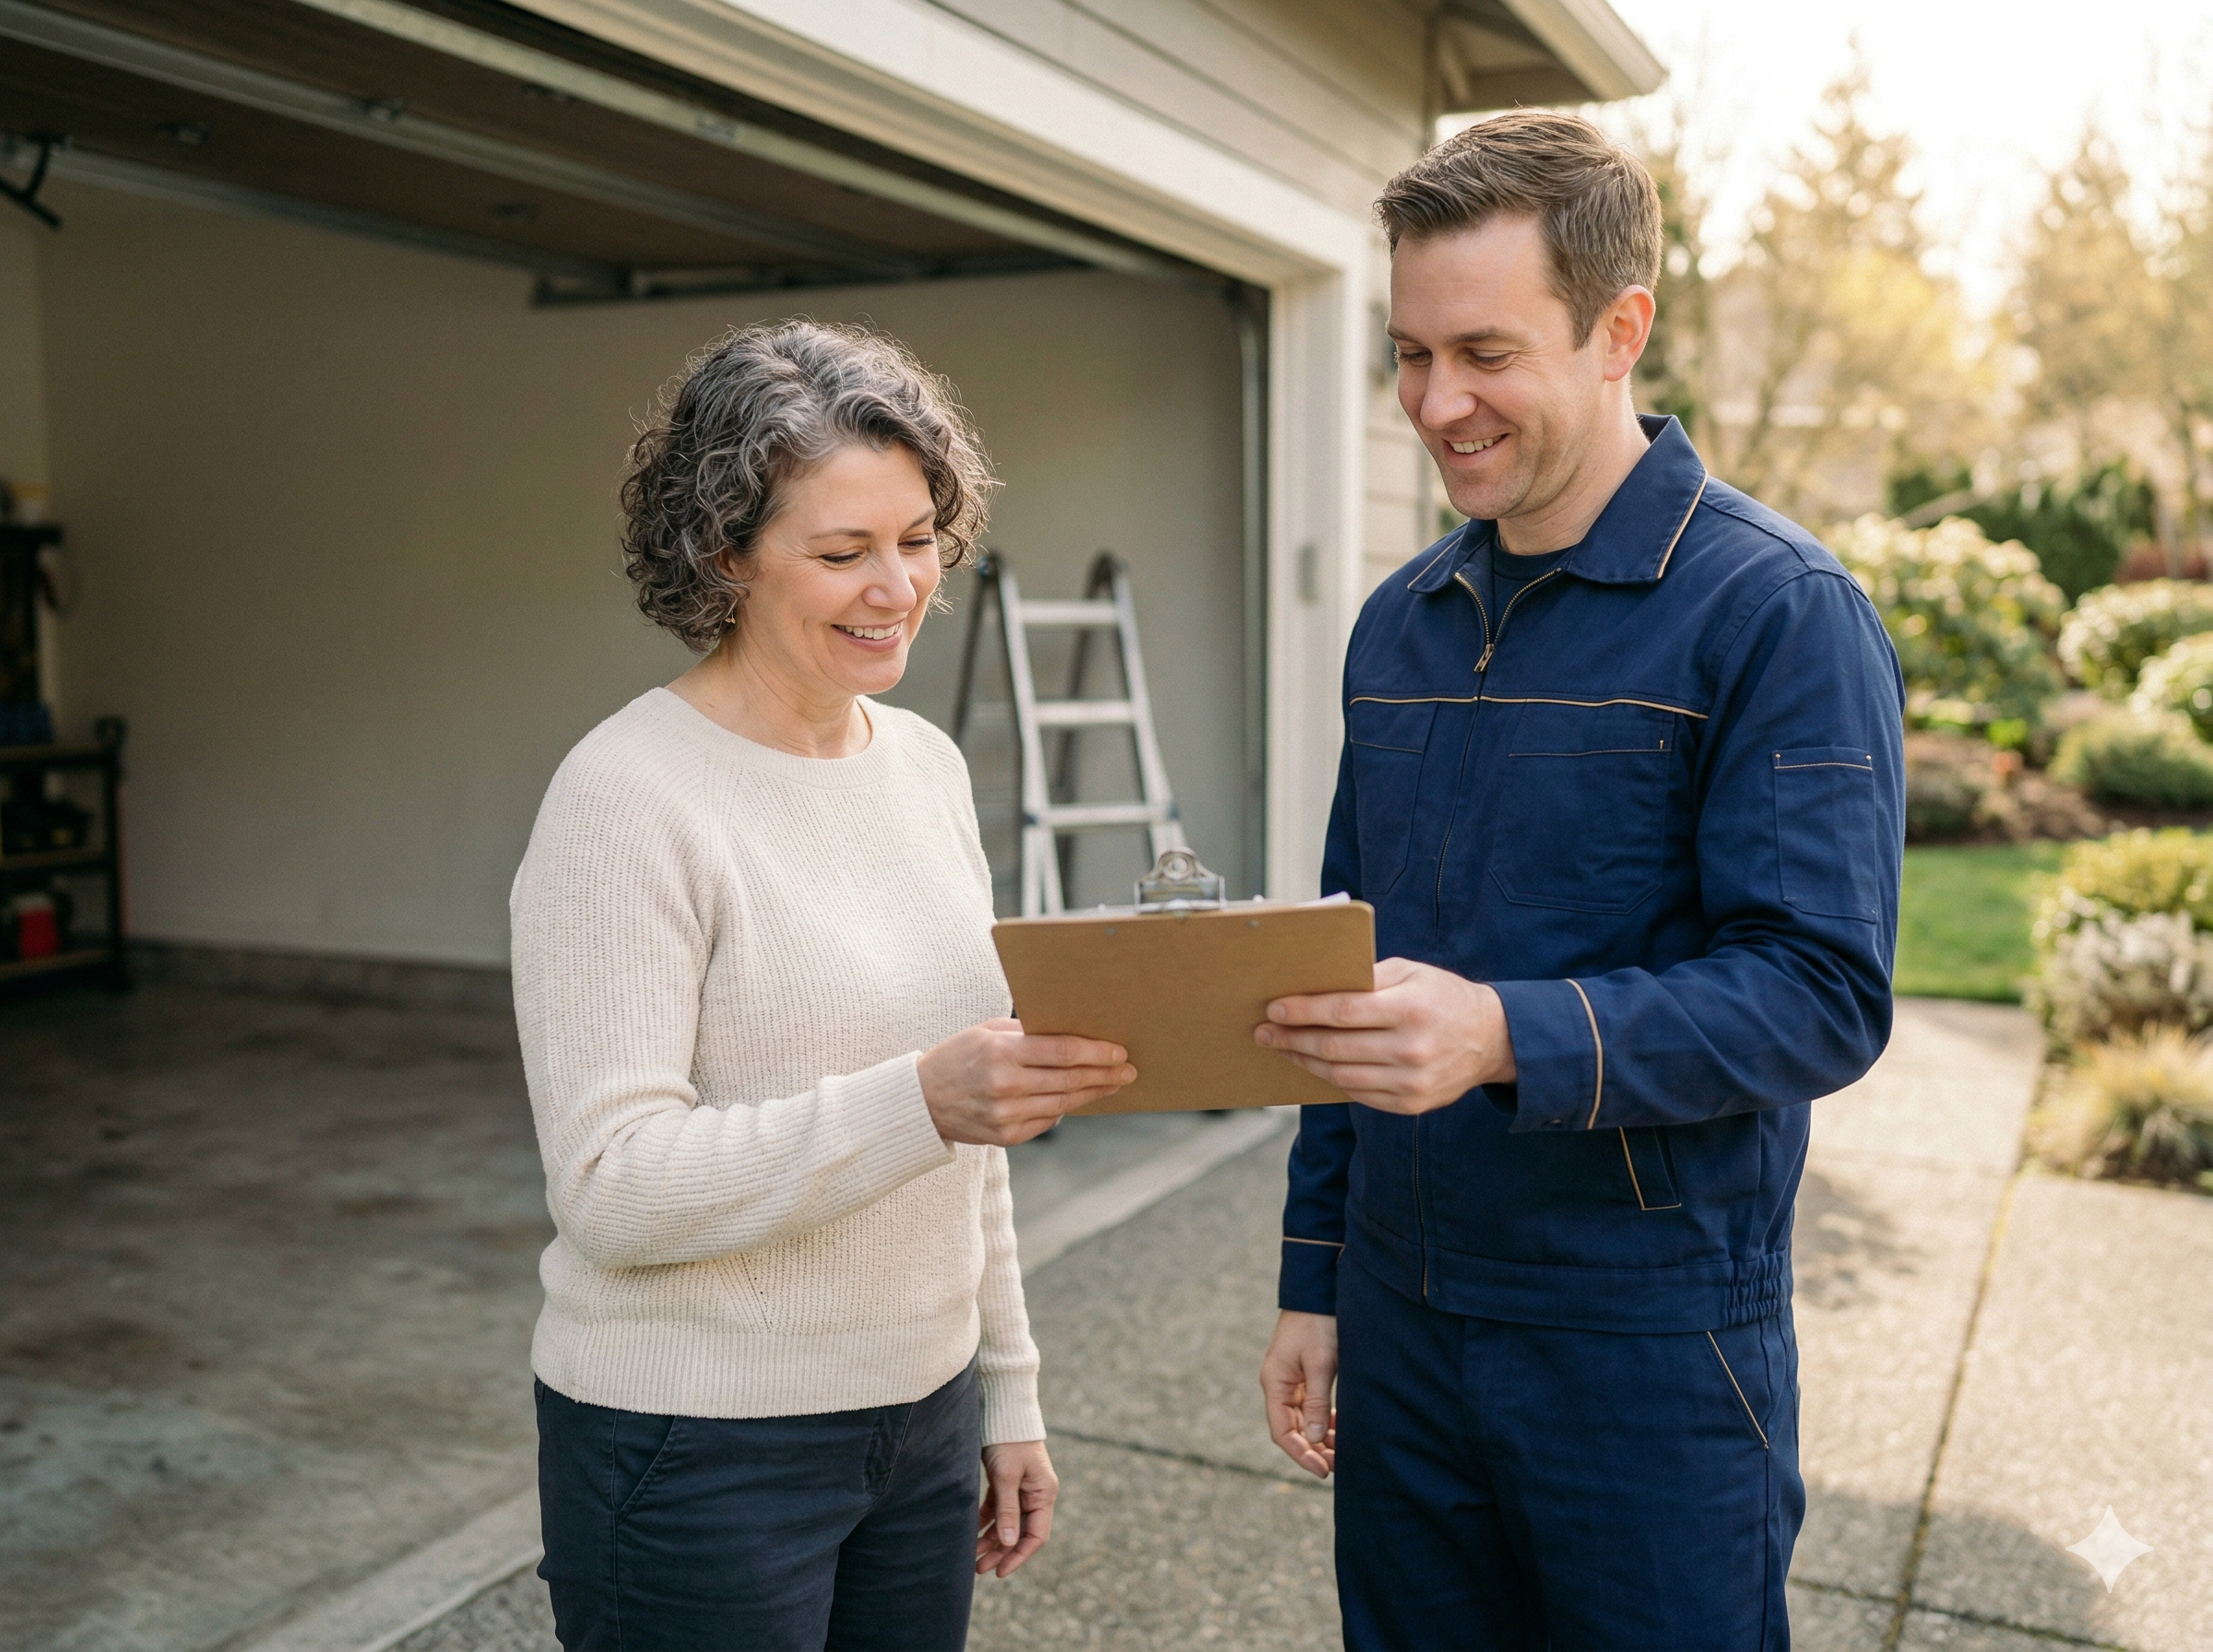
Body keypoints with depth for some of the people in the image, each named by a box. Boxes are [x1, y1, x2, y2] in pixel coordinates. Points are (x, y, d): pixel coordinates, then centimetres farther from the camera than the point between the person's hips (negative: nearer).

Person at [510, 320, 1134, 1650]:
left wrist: (1008, 1391, 13)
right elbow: (613, 1188, -21)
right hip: (700, 1456, -6)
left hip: (920, 1417, 6)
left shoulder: (928, 765, 4)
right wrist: (920, 1102, -32)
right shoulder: (628, 799, -17)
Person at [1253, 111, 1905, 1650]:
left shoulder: (1779, 612, -12)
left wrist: (1509, 1036, -33)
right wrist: (1313, 1279, 12)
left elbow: (1825, 994, -18)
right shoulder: (1400, 623, 8)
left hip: (1645, 1349, -5)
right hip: (1399, 1325, 6)